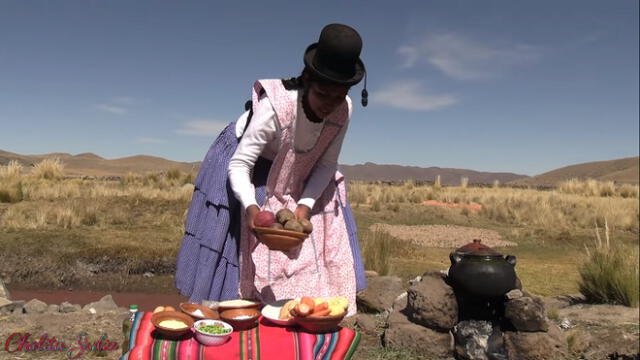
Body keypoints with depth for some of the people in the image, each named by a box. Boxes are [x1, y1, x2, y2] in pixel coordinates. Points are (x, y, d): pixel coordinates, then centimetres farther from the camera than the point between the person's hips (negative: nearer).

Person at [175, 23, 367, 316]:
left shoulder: (343, 111, -23)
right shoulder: (275, 108, -37)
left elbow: (327, 164, -12)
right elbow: (239, 165, -32)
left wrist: (305, 206, -25)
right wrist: (251, 207, -48)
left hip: (299, 177, 5)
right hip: (251, 169, -4)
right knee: (244, 244, -3)